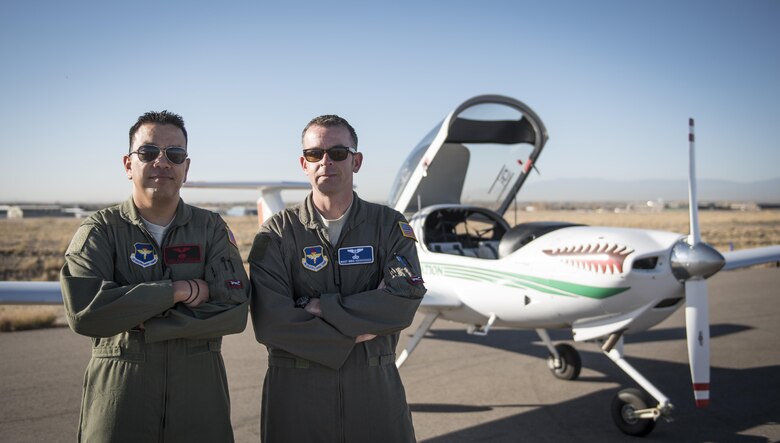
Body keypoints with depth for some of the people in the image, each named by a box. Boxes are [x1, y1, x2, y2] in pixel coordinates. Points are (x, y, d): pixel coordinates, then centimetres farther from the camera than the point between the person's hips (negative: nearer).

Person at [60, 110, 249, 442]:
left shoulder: (211, 228, 2)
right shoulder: (100, 230, -1)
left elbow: (234, 312, -11)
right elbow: (83, 312, -17)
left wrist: (142, 324, -16)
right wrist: (179, 290, -18)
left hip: (200, 391, 2)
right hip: (119, 392, -1)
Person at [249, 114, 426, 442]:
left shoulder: (389, 226, 1)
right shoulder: (277, 233, -2)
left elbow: (404, 302, -13)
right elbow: (269, 323, -13)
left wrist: (318, 306, -15)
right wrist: (355, 334, -13)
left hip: (374, 387, 1)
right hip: (296, 392, -1)